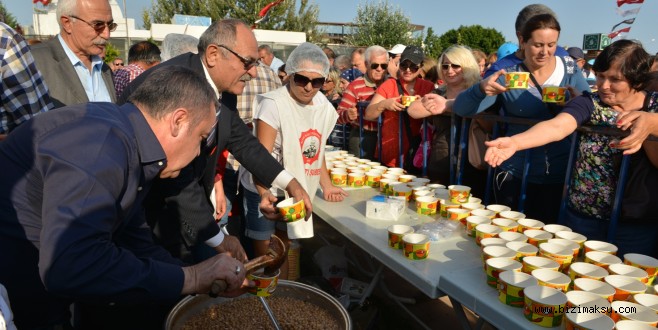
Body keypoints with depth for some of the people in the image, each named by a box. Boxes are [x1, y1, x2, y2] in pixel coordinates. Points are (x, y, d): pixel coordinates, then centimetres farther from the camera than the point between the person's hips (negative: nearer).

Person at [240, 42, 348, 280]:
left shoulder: (324, 107, 1)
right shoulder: (274, 104, -19)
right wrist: (264, 192, -37)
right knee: (264, 253, 6)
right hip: (265, 191, -6)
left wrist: (327, 186, 9)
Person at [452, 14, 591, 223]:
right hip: (515, 174, -1)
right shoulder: (506, 77, -6)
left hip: (561, 175, 2)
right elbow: (460, 109, -13)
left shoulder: (569, 68, 1)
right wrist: (482, 88, -33)